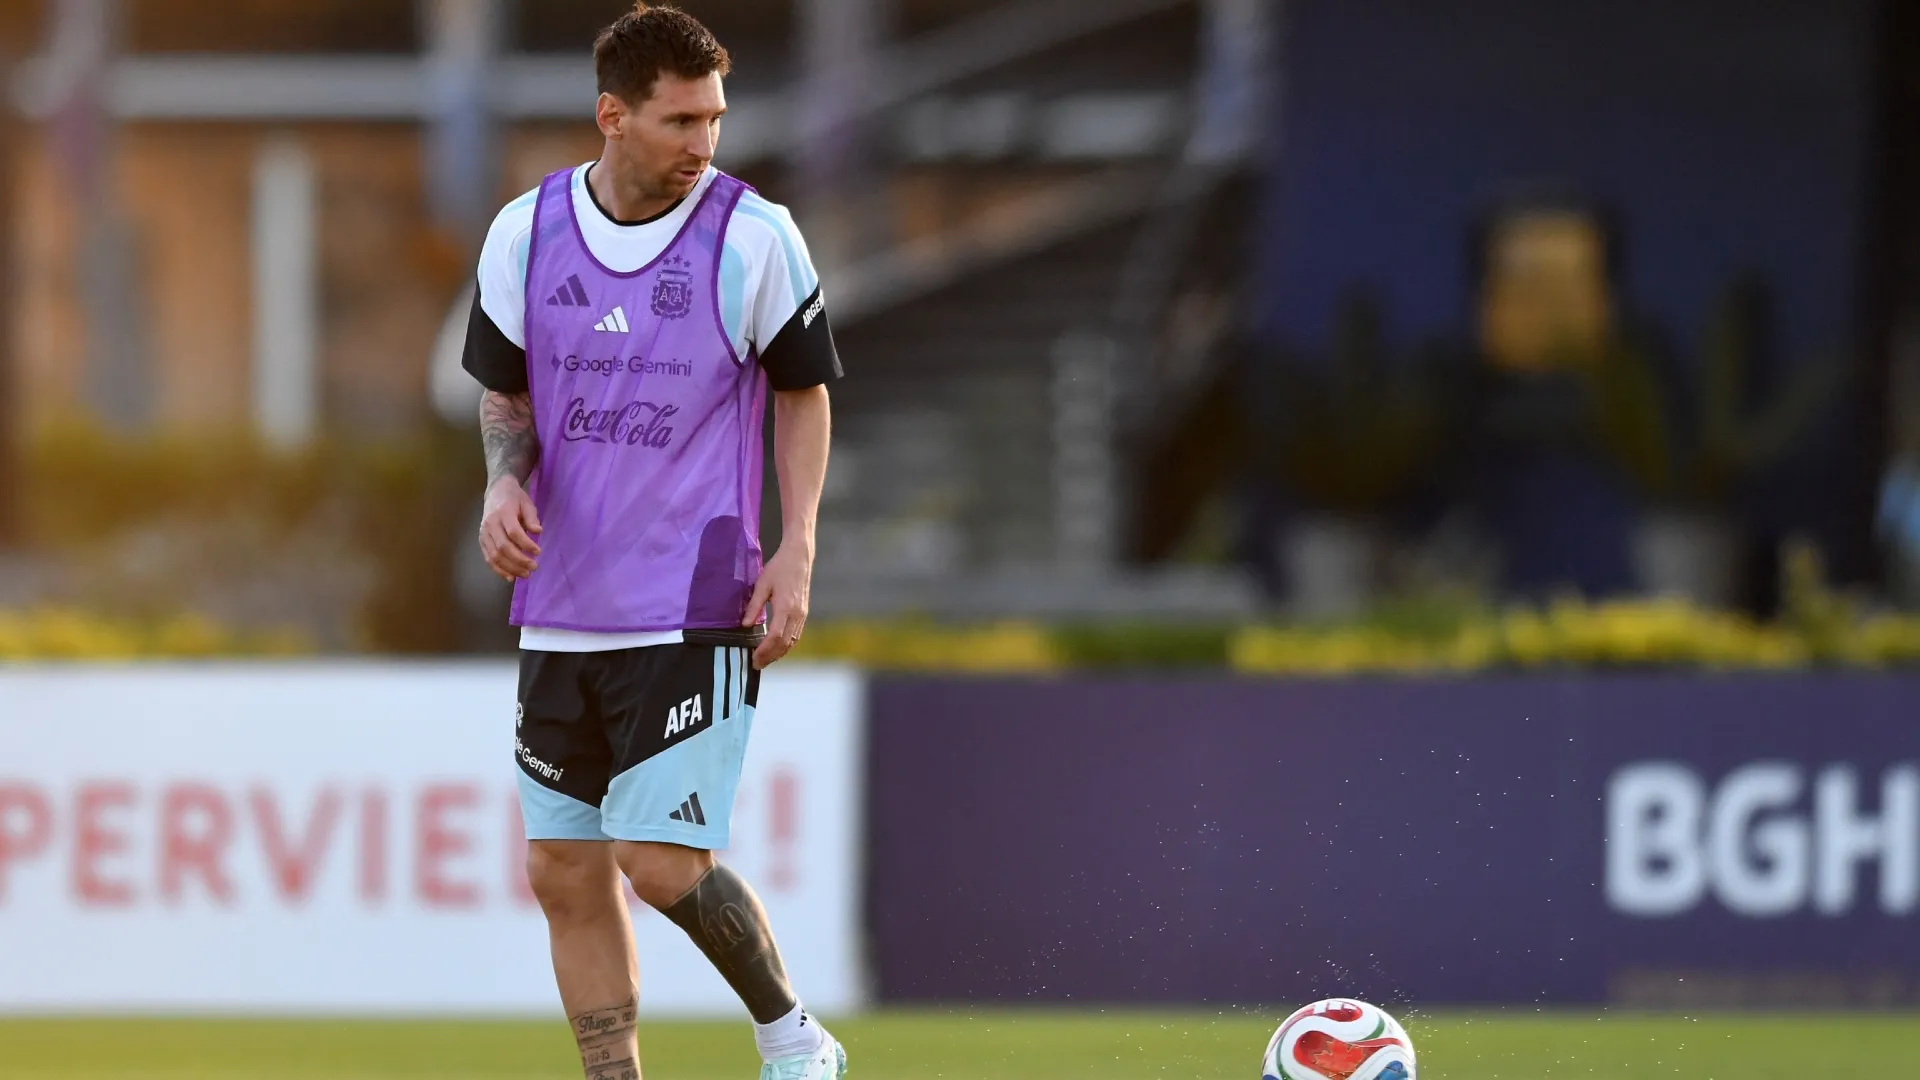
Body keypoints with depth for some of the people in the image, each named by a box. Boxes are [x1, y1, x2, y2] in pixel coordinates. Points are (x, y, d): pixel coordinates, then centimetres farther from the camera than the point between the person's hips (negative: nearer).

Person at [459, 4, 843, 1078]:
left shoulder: (754, 237, -7)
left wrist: (796, 551, -6)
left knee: (662, 861, -13)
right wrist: (506, 483, -6)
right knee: (566, 874, 5)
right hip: (563, 608, 5)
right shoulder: (526, 233, 2)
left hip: (698, 610, -5)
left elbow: (804, 394, 3)